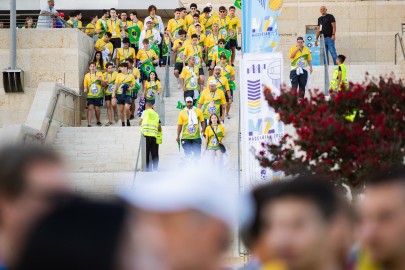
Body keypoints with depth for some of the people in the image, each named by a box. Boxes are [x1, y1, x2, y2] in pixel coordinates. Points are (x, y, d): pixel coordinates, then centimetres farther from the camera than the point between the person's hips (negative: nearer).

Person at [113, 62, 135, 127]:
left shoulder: (131, 76, 3)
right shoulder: (119, 75, 7)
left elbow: (133, 85, 9)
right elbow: (116, 84, 7)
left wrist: (131, 88, -13)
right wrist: (114, 93, -2)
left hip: (127, 94, -2)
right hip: (120, 93, 2)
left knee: (127, 108, -15)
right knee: (121, 109, 3)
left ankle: (128, 121, 8)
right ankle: (123, 123, 12)